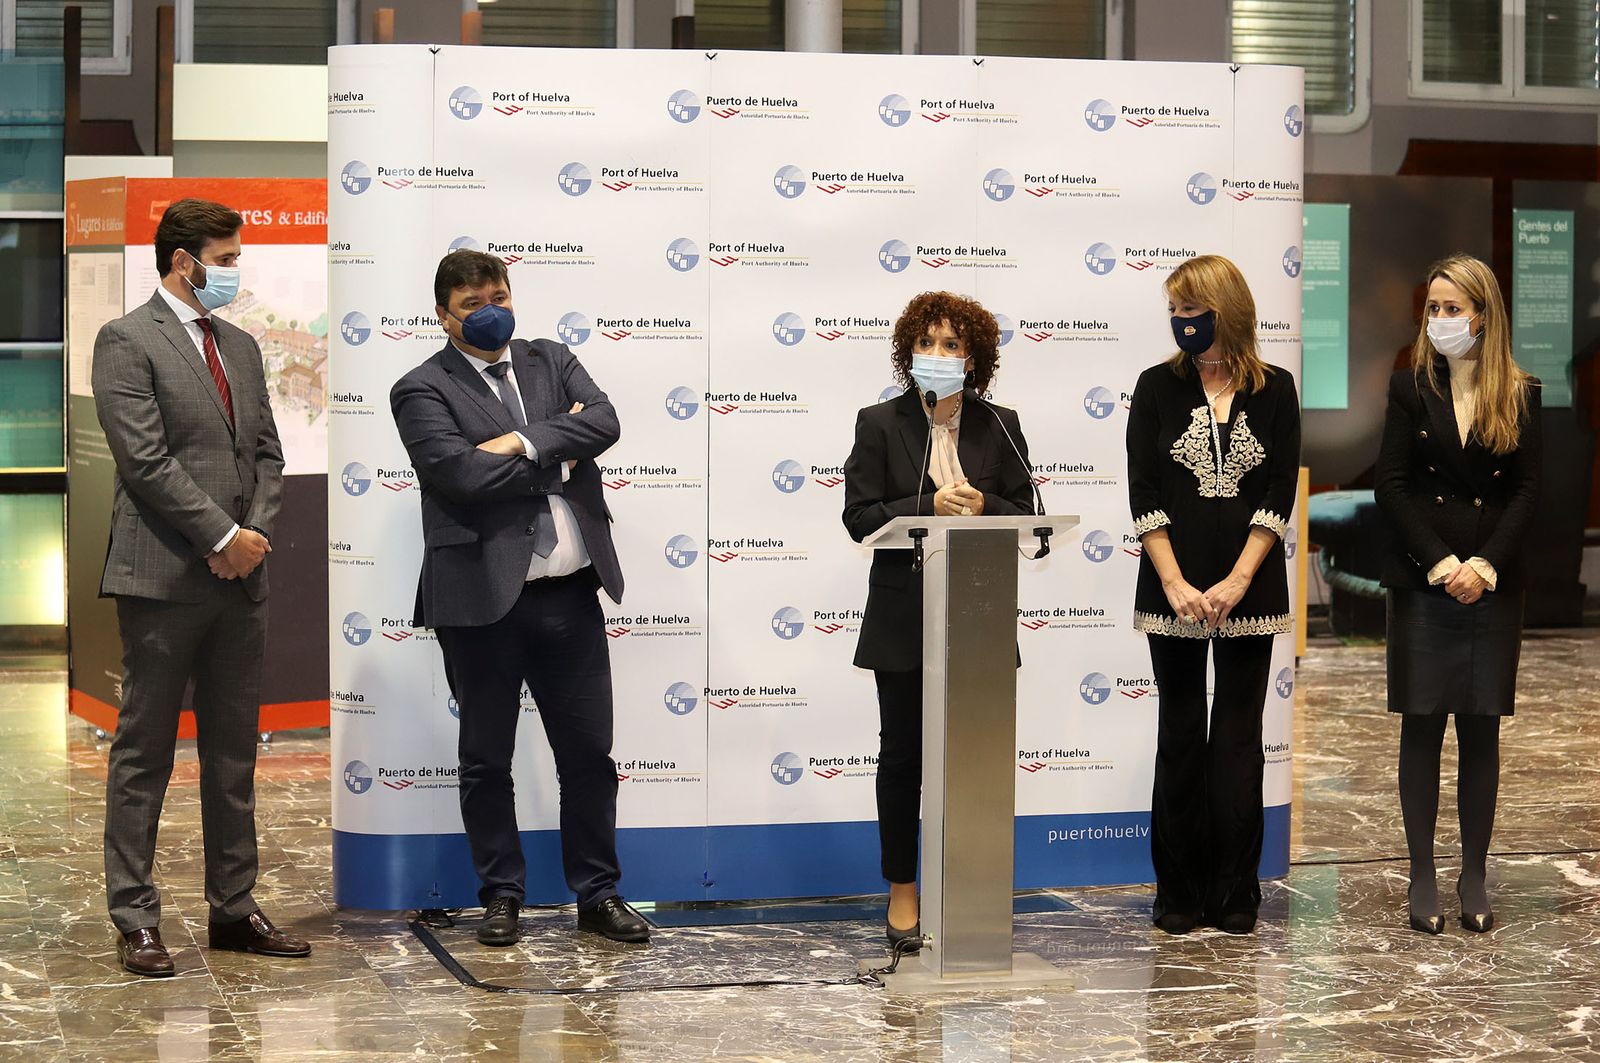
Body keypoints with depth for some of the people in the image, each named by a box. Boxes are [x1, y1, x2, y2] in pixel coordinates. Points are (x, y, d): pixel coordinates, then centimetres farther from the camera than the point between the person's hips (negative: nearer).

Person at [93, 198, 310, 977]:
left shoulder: (240, 346, 17)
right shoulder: (127, 342, -6)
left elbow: (267, 452, 15)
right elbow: (147, 460, -14)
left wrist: (257, 533, -2)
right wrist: (223, 537, -14)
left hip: (241, 577, 7)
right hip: (165, 577, -7)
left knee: (235, 751, 11)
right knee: (144, 752, 0)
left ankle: (233, 909, 18)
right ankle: (134, 920, 6)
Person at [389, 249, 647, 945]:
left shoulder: (552, 362, 13)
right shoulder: (422, 391, -2)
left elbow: (604, 421, -4)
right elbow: (459, 474, -18)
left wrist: (525, 443, -16)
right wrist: (557, 457, -7)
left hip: (570, 593, 4)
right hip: (484, 599, -3)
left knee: (589, 752, 8)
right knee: (486, 760, 8)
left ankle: (597, 894, 19)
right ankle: (502, 898, 20)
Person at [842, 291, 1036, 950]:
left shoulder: (999, 426, 6)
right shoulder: (880, 424, 1)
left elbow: (1027, 513, 4)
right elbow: (860, 518, -6)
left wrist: (981, 508, -17)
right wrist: (930, 506, -20)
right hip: (905, 618, -1)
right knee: (902, 753, 6)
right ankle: (902, 891, 17)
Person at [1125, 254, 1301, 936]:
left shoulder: (1274, 390, 3)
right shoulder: (1158, 387, 3)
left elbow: (1279, 495, -2)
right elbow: (1144, 494, -2)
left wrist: (1237, 581, -12)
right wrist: (1177, 585, -11)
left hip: (1250, 590, 0)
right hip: (1171, 590, 0)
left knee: (1239, 739, 3)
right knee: (1180, 737, 4)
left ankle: (1235, 895, 10)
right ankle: (1179, 894, 12)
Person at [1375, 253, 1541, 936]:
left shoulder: (1519, 395, 4)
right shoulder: (1411, 387, 3)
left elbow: (1526, 490, 0)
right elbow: (1391, 484, -3)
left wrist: (1485, 565, -12)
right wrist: (1440, 562, -12)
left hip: (1493, 586, 1)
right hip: (1421, 583, -1)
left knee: (1481, 729, 5)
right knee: (1421, 727, 2)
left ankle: (1474, 877, 12)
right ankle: (1422, 877, 8)